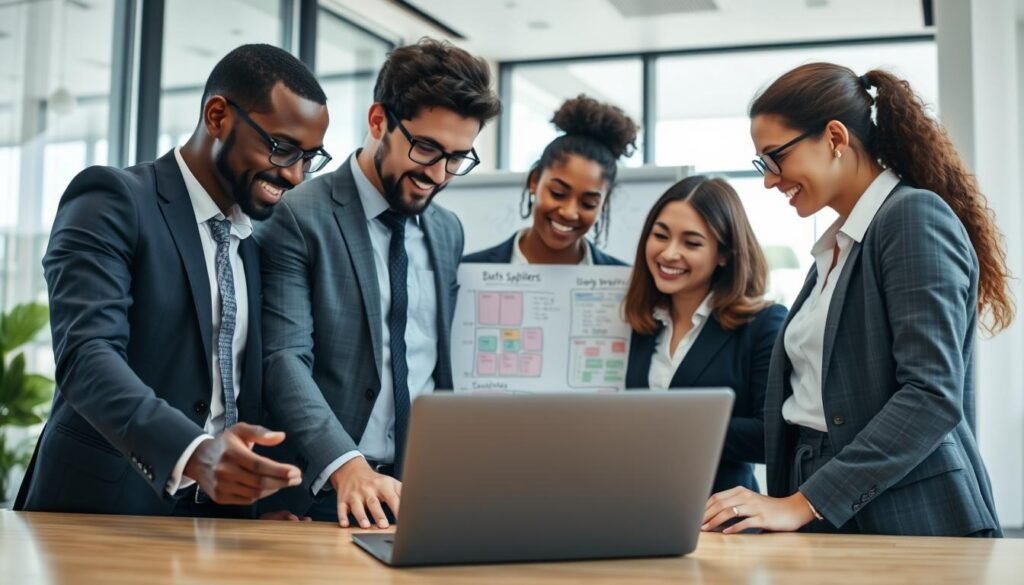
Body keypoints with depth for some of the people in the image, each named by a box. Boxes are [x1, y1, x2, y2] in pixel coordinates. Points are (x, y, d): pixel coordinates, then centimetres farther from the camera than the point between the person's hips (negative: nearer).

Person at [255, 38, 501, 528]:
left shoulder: (448, 233, 13)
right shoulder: (299, 218, -6)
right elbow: (285, 358, -14)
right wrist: (347, 466, -27)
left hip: (430, 489, 5)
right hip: (325, 492, -4)